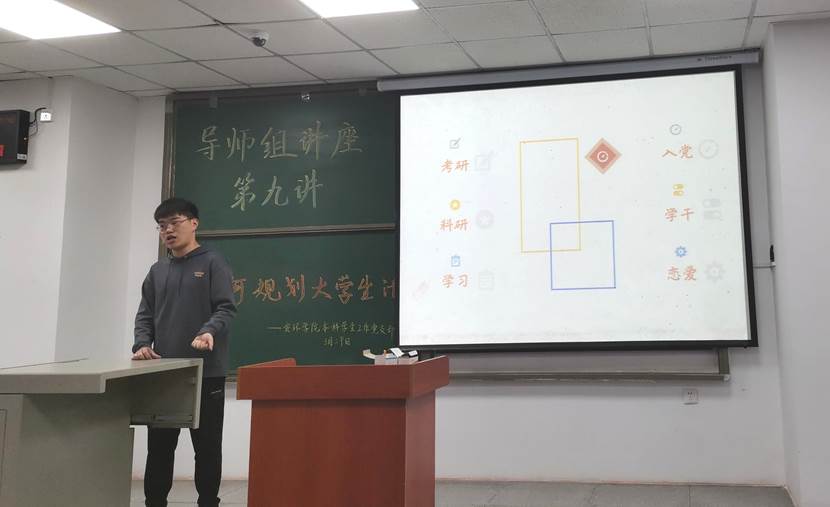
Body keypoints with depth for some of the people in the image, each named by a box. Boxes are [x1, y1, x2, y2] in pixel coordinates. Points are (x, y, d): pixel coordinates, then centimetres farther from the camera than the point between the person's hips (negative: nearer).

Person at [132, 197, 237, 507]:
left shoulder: (213, 263, 1)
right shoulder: (157, 271, 16)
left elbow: (226, 308, -8)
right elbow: (145, 315, 14)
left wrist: (210, 332, -28)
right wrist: (143, 344, -6)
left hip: (207, 372, -4)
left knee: (207, 446, 5)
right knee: (159, 446, 9)